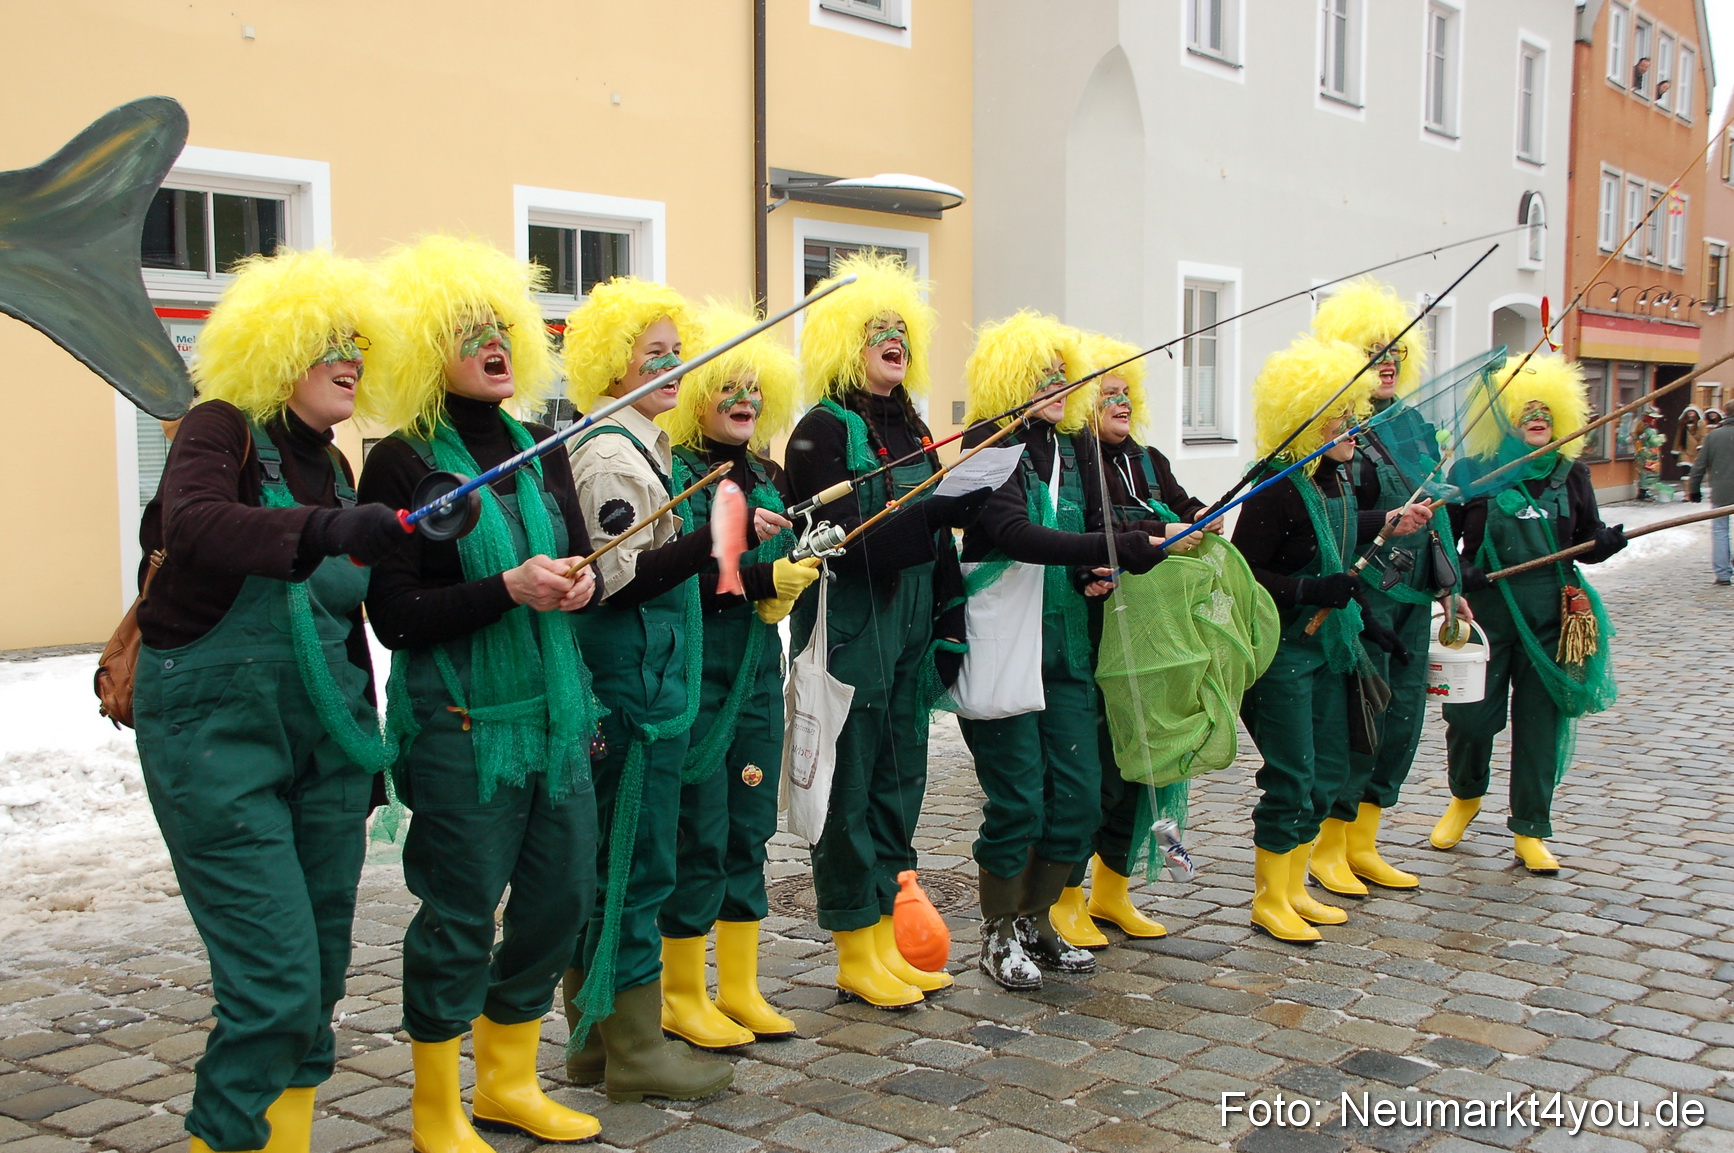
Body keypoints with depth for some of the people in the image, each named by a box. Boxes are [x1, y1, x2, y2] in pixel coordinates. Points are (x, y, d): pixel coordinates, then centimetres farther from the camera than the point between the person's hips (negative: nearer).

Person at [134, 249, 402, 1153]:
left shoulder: (333, 468, 13)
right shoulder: (223, 430, -7)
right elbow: (189, 526, -30)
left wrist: (367, 747, 21)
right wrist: (322, 529, -42)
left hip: (322, 742, 7)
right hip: (219, 738, -7)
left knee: (320, 978, 11)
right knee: (274, 982, -11)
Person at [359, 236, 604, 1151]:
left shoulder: (537, 450, 10)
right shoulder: (402, 463, -8)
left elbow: (580, 560, 17)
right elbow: (394, 615, -13)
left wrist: (579, 583, -7)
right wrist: (509, 589, -23)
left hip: (554, 712, 7)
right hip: (460, 723, -6)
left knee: (561, 895, 11)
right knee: (461, 911, 1)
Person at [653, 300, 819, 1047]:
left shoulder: (768, 477, 13)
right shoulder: (671, 473, -8)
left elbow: (790, 561, 19)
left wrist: (788, 586, -3)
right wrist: (759, 577, -23)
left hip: (758, 672, 7)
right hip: (696, 674, -7)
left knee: (749, 831, 11)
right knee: (699, 835, -2)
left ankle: (739, 988, 22)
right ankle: (683, 997, 12)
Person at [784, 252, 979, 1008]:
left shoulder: (910, 429, 13)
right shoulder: (823, 431, -10)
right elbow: (849, 543, -21)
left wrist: (948, 625, 10)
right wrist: (942, 511, -29)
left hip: (908, 639, 8)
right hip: (850, 639, -8)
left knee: (899, 785, 13)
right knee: (849, 794, 1)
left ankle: (883, 943, 24)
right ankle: (855, 957, 13)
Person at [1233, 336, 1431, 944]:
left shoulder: (1340, 480, 7)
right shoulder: (1278, 489, -18)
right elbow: (1244, 574, -20)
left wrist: (1360, 617, 20)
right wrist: (1312, 590, -26)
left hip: (1330, 646, 9)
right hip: (1282, 650, -9)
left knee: (1327, 774, 13)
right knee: (1291, 778, -3)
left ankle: (1294, 888, 26)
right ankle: (1268, 900, 11)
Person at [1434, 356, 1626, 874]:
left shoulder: (1571, 474, 6)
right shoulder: (1473, 473, -2)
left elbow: (1588, 540, 11)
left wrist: (1608, 541, -11)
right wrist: (1455, 571, -13)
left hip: (1552, 615, 2)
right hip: (1484, 610, -2)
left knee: (1542, 719, 3)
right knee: (1472, 714, 4)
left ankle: (1530, 831, 16)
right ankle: (1465, 797, 35)